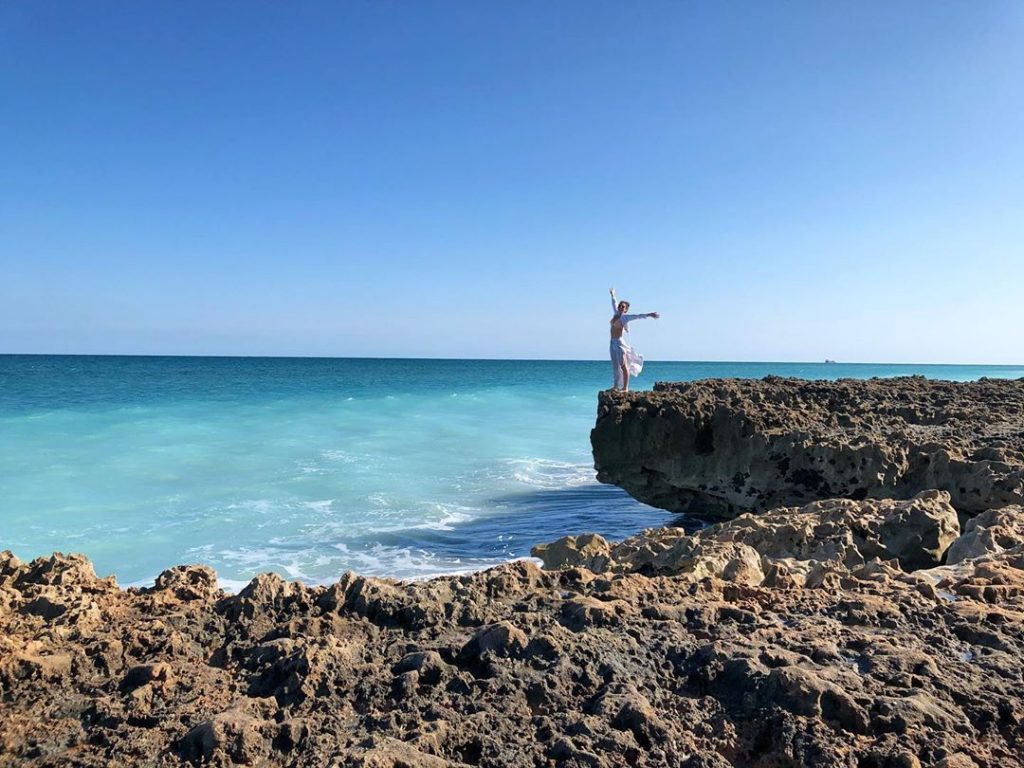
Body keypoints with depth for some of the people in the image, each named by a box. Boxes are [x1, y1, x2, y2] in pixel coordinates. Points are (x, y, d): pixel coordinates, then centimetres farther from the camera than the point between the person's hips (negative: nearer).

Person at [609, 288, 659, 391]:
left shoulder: (624, 317, -7)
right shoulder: (616, 314, 12)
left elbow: (638, 316, -18)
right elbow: (614, 303, 30)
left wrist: (648, 315, -31)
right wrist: (612, 294, 46)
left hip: (619, 342, -8)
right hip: (613, 343, 8)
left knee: (623, 365, -7)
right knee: (615, 366, 11)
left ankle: (625, 388, -8)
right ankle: (616, 386, 16)